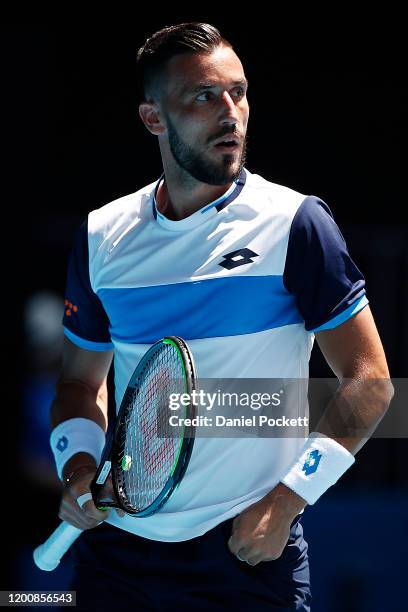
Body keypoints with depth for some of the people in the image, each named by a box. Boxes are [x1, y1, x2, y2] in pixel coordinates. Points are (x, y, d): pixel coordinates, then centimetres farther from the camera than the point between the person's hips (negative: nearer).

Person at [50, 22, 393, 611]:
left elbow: (369, 380, -6)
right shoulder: (102, 235, 6)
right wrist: (78, 465, -3)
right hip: (117, 545, 4)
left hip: (250, 551, -3)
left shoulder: (295, 223, -6)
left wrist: (286, 501, -14)